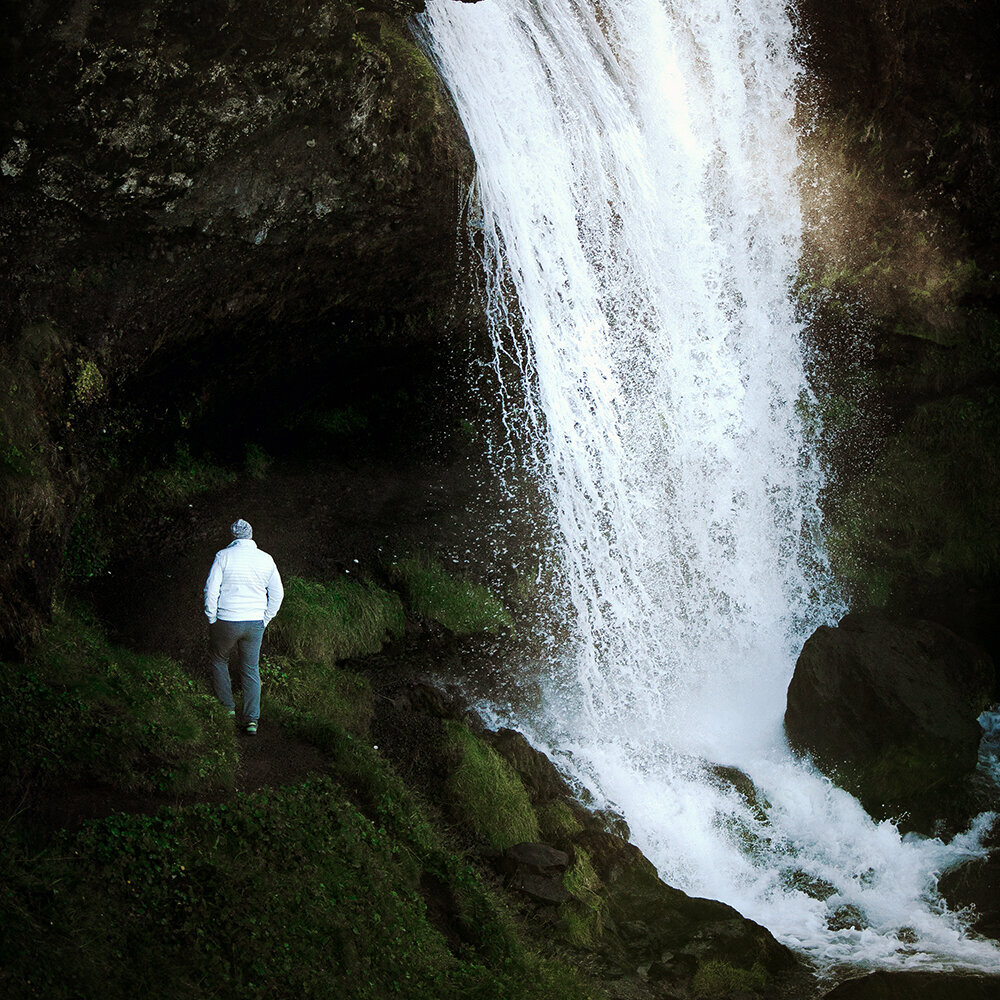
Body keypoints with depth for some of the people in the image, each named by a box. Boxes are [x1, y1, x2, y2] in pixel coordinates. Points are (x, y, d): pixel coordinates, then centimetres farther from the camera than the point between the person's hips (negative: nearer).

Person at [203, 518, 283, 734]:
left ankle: (227, 707, 22)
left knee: (218, 659, 22)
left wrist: (212, 619, 0)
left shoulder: (224, 556, -8)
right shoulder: (266, 560, 2)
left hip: (227, 621, -3)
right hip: (255, 623, 3)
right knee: (251, 670, 12)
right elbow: (277, 593, 7)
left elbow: (211, 589, -11)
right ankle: (252, 719, 5)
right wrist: (265, 620, 15)